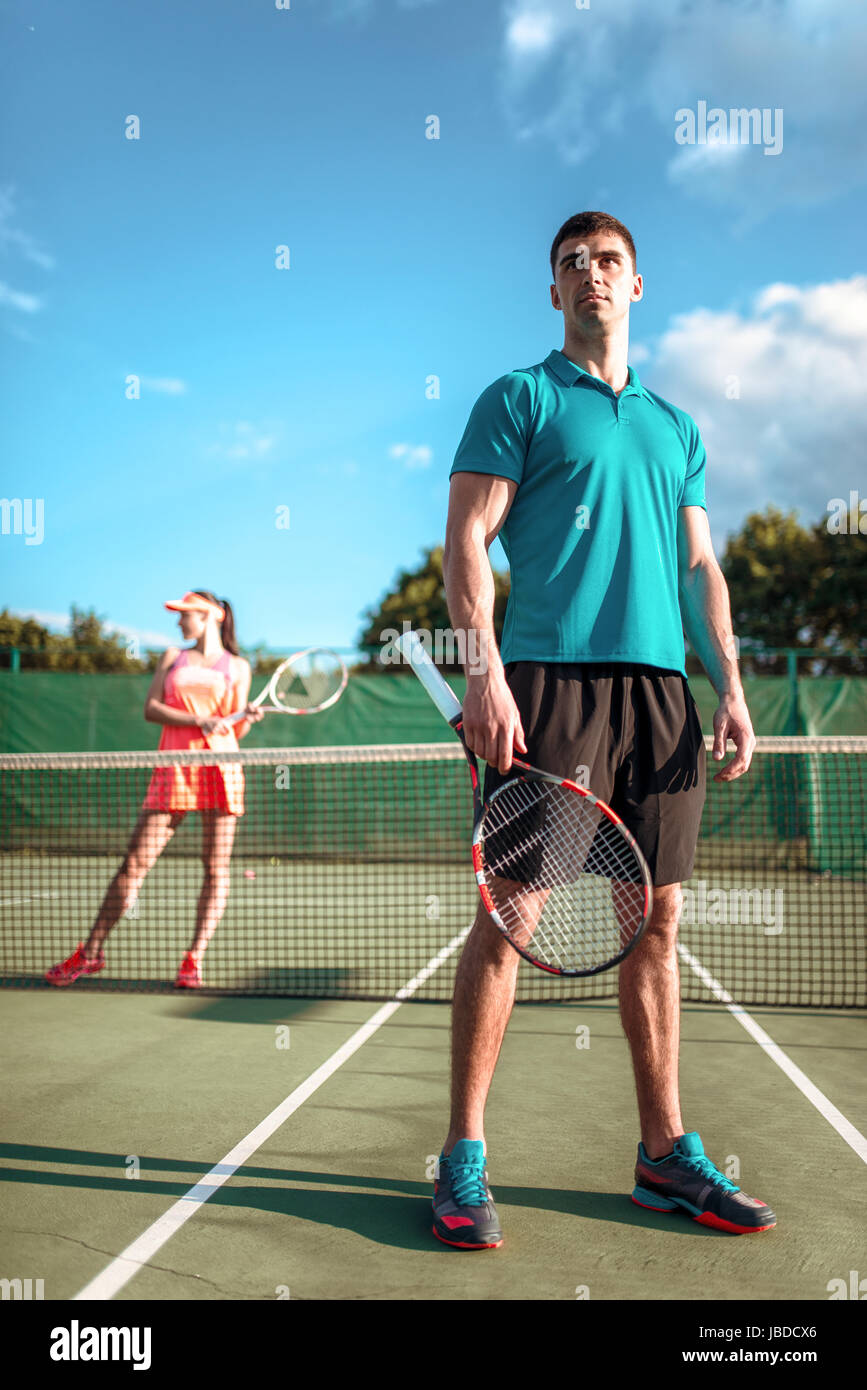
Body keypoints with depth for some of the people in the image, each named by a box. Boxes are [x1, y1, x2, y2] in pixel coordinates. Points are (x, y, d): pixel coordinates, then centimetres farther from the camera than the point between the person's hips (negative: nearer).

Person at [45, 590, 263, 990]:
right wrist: (199, 720, -10)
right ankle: (91, 952, 7)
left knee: (216, 869, -4)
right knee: (134, 863, -2)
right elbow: (151, 708, 4)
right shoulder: (172, 657, 17)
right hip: (174, 768, 1)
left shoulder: (237, 667, 12)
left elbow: (234, 731, 10)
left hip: (220, 768, -1)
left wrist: (247, 718, -12)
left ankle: (194, 959, 3)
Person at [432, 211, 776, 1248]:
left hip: (660, 689, 5)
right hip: (550, 679, -5)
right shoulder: (519, 400, 8)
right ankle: (463, 1159, 5)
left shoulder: (676, 427, 23)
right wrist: (485, 673, -15)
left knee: (656, 920, 6)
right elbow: (466, 542, -2)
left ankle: (665, 1153, 16)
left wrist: (729, 683, 7)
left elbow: (700, 566, 20)